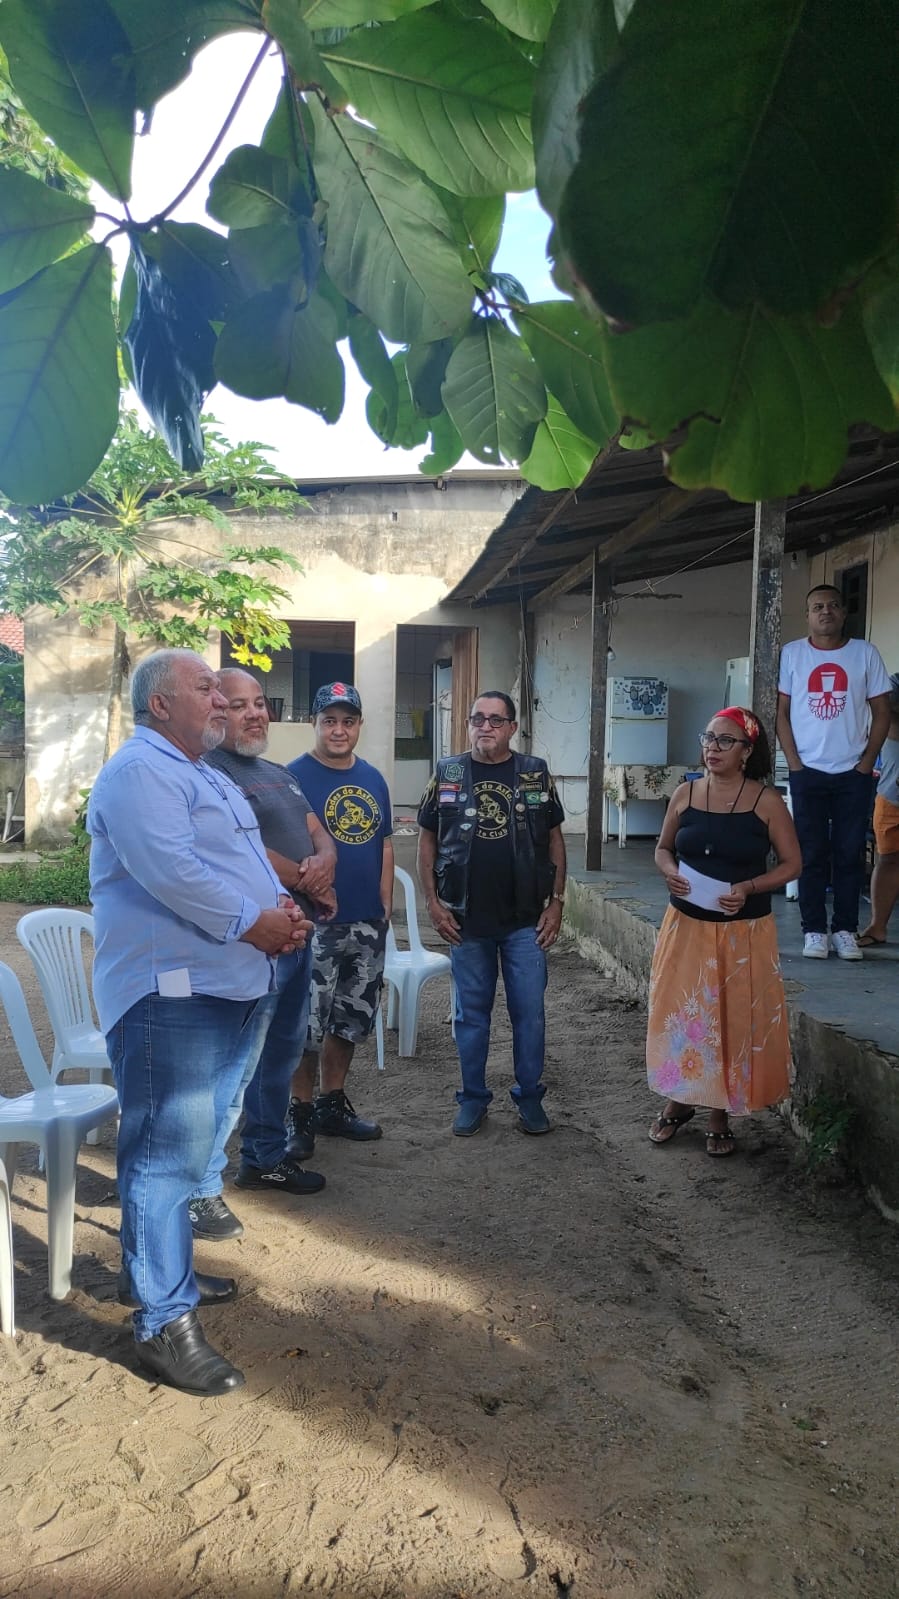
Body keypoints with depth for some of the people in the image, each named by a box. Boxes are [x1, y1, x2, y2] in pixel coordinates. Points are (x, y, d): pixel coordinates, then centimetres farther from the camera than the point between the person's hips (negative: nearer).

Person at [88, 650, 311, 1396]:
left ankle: (157, 1268, 35)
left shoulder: (207, 775, 20)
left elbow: (246, 860, 24)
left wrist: (284, 910, 4)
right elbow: (171, 871, -25)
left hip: (232, 989, 10)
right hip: (172, 992, -10)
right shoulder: (140, 771, -13)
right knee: (169, 1152, -5)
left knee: (188, 1145, 19)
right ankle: (165, 1323, 4)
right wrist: (255, 923, -17)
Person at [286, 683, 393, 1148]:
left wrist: (385, 908, 10)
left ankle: (333, 1105, 30)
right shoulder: (294, 777, -8)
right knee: (308, 1025, -1)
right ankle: (301, 1113, 15)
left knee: (351, 1020, 15)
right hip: (315, 922, -6)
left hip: (368, 923, 6)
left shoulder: (373, 779, 10)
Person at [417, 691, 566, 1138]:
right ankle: (473, 1098, 24)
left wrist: (557, 901, 0)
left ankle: (529, 1097, 22)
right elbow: (427, 839, 5)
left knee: (529, 1012, 6)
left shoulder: (535, 774, 2)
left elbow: (554, 838, 6)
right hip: (467, 920, 0)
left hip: (526, 920, 0)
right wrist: (433, 902, -2)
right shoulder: (447, 773, 1)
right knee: (471, 1013, 10)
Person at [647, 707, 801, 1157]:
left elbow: (791, 863, -4)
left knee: (734, 1020, 7)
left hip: (744, 931, -2)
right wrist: (670, 872, -11)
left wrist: (748, 888, -19)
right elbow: (663, 847, 11)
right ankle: (680, 1101, 30)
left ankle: (719, 1115, 24)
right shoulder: (685, 794, 0)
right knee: (679, 1014, 9)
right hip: (686, 925, 3)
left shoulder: (766, 801, -9)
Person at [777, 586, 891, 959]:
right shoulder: (791, 654, 2)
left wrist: (866, 763, -2)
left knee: (850, 854, 3)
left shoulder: (865, 654, 3)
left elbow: (881, 712, 5)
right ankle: (814, 931, 10)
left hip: (853, 773, 1)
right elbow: (781, 712, 2)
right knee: (812, 854, 2)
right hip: (807, 772, 0)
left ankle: (845, 930, 12)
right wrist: (794, 763, -5)